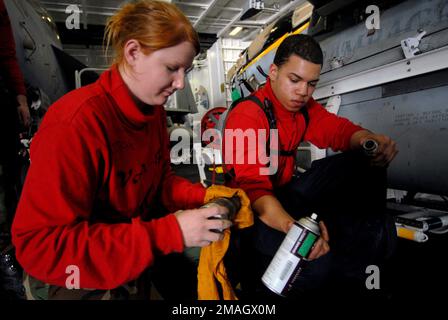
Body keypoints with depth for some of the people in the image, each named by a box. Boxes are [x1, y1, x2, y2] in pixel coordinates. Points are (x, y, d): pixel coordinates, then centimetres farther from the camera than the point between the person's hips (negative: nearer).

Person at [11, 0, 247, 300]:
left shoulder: (154, 110, -3)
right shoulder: (76, 121, -28)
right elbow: (40, 245, -28)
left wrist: (204, 196, -14)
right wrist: (170, 233, -33)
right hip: (82, 283, -6)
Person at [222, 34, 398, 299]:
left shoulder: (303, 106, 4)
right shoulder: (247, 115, -21)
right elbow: (252, 187, -32)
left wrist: (370, 140, -26)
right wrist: (294, 227, -51)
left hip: (286, 193, 8)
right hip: (252, 208, -8)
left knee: (365, 161, -6)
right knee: (315, 265, -36)